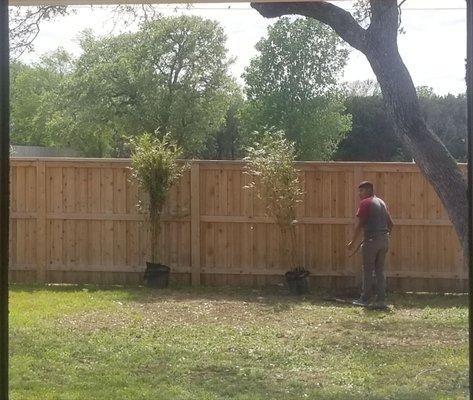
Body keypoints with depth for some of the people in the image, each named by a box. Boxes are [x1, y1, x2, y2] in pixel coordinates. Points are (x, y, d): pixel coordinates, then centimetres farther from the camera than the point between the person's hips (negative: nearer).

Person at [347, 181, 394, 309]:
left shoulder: (365, 203, -7)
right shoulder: (381, 202, 17)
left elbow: (360, 224, -11)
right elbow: (390, 223, 18)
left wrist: (353, 242, -6)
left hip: (371, 239, -7)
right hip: (384, 239, 7)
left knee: (368, 270, 1)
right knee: (380, 270, 9)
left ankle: (365, 299, 5)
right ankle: (381, 300, 6)